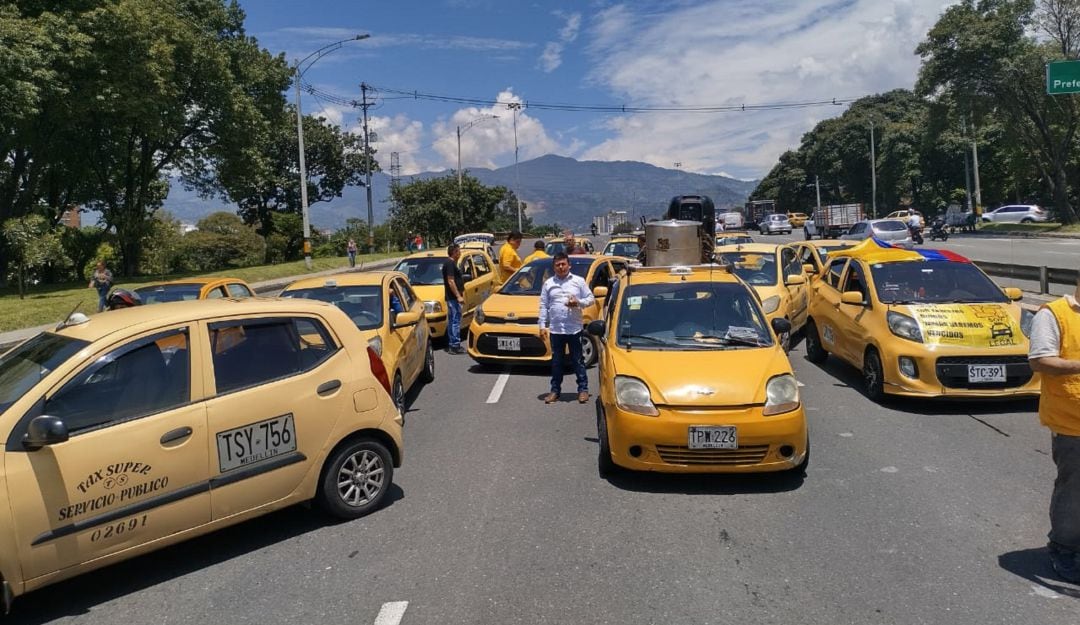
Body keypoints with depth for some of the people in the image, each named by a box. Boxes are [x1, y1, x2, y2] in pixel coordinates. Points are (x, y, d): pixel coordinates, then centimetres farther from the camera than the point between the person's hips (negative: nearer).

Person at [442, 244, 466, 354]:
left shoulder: (451, 263, 17)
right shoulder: (450, 263, -15)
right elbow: (450, 281, -21)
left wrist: (459, 295, 23)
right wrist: (458, 296, -22)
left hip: (452, 297, 11)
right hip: (453, 297, -11)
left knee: (452, 321, 14)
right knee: (455, 321, -8)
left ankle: (451, 345, 20)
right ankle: (455, 346, -7)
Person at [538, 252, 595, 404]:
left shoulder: (579, 281, 4)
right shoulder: (548, 283, 8)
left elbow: (591, 299, 5)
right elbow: (543, 306, 8)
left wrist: (579, 302, -14)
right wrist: (542, 326, 1)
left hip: (575, 328, -2)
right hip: (555, 329, 2)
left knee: (577, 360, 4)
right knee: (556, 362, 8)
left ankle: (583, 389, 12)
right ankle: (555, 390, 16)